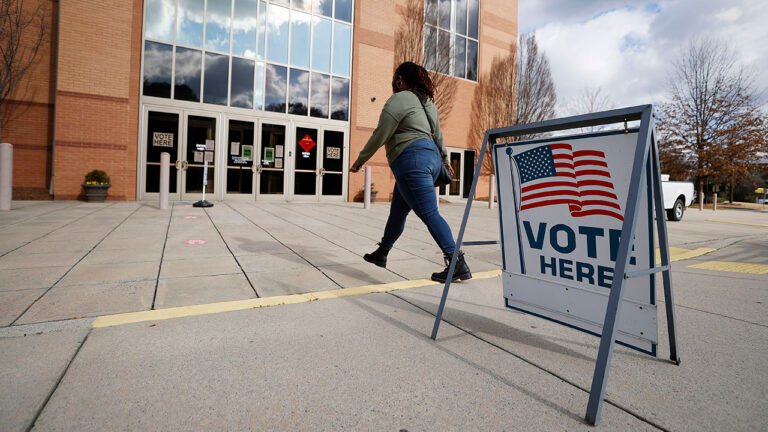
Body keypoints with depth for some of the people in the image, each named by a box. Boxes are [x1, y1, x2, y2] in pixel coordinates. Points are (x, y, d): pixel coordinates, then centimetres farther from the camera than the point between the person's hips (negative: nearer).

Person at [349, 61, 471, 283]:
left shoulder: (398, 99, -5)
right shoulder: (426, 101, 21)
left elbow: (380, 136, -7)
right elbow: (438, 134, 27)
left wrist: (360, 160, 3)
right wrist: (445, 159, 39)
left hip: (413, 160, -10)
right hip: (431, 157, 10)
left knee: (429, 214, -10)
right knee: (398, 210, 17)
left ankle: (458, 264, -12)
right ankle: (381, 253, 30)